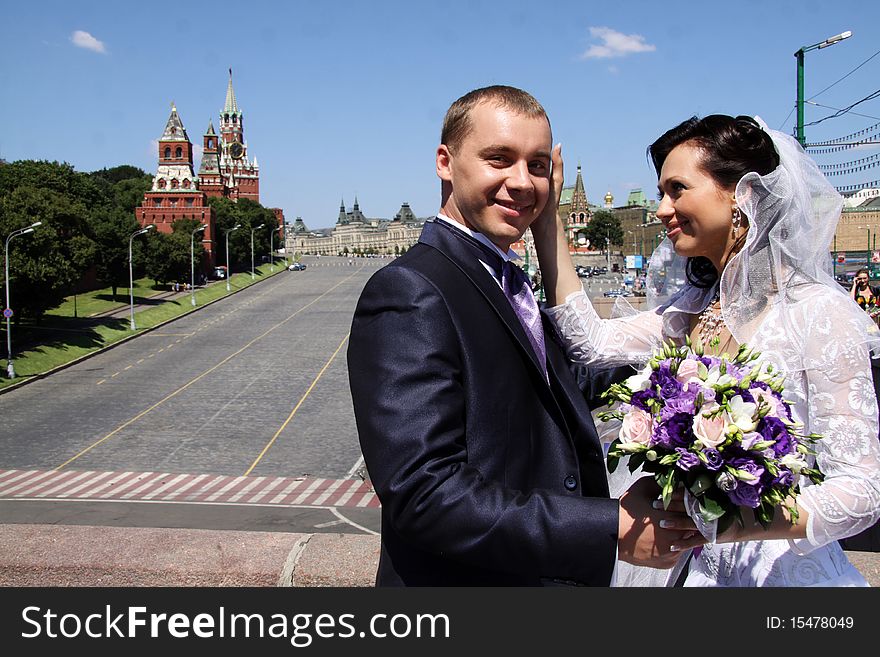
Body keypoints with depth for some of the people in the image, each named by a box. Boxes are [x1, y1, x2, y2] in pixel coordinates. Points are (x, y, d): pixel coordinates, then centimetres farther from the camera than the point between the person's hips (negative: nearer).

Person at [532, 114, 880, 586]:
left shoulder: (818, 312, -17)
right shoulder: (691, 312, 4)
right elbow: (590, 341, -7)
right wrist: (544, 215, -6)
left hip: (788, 571, -6)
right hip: (701, 567, 6)